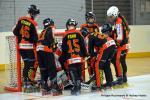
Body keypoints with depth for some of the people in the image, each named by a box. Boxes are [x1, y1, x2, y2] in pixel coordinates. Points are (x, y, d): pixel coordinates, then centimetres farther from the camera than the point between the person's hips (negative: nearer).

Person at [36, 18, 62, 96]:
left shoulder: (43, 32, 30)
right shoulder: (50, 29, 8)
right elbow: (50, 39, -11)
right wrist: (53, 46, -1)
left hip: (39, 50, 8)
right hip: (46, 51, -8)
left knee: (43, 69, 12)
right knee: (52, 69, -5)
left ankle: (44, 88, 15)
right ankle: (55, 87, -10)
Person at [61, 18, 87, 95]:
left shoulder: (65, 35, 2)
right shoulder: (78, 33, 2)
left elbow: (64, 48, 5)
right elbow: (83, 45, 1)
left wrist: (63, 58, 15)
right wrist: (85, 54, 12)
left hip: (70, 58, -1)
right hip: (79, 56, 1)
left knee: (72, 72, 1)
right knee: (79, 71, 10)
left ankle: (75, 86, -11)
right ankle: (78, 88, 14)